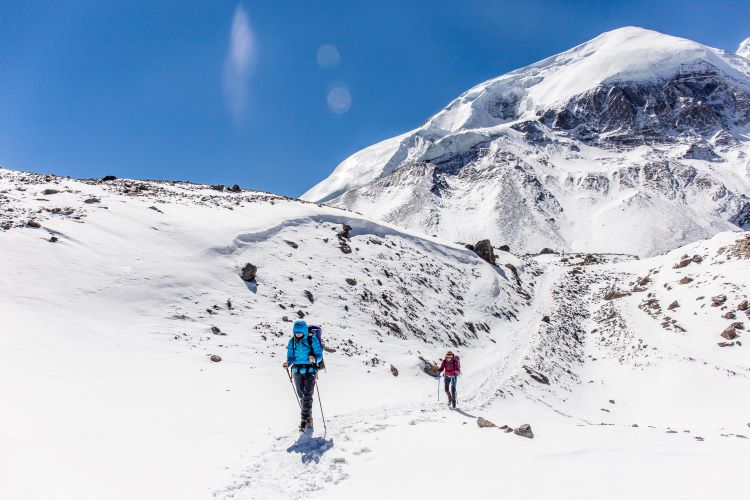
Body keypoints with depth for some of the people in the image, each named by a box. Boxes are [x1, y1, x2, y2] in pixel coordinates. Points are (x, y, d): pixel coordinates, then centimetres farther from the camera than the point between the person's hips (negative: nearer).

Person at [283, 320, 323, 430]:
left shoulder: (312, 340, -8)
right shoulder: (292, 341, 4)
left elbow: (319, 355, -6)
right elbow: (291, 356, 6)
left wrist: (315, 359, -28)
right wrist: (288, 363, -15)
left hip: (310, 370, -4)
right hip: (297, 371, 4)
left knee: (307, 396, -13)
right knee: (301, 396, 10)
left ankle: (304, 420, -12)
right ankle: (309, 419, 24)